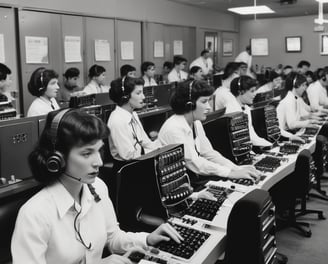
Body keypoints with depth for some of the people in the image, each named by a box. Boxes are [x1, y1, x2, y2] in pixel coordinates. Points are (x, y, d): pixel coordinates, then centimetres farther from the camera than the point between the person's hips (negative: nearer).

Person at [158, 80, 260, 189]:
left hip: (194, 179, 8)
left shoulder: (196, 123, 6)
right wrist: (231, 173, -26)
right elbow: (195, 163, -25)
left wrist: (237, 169, -9)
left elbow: (209, 153, 4)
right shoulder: (173, 129, -21)